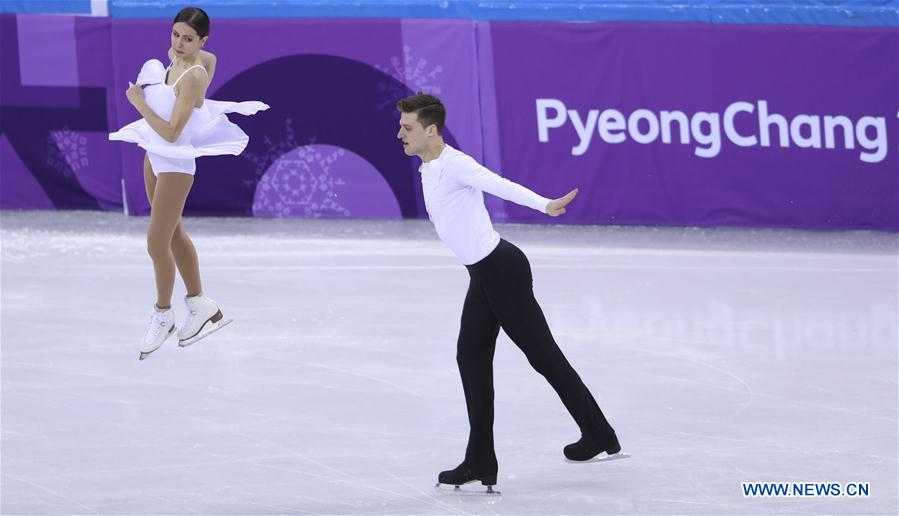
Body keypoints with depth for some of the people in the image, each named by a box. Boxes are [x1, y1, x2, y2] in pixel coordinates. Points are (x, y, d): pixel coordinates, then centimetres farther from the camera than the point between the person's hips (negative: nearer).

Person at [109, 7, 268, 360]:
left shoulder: (193, 77, -27)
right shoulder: (178, 59, -3)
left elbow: (170, 133, -29)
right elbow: (210, 59, 24)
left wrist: (139, 102, -21)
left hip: (175, 163, -10)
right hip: (155, 155, 10)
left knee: (157, 244, -2)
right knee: (173, 234, 19)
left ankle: (162, 315, 18)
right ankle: (202, 307, 31)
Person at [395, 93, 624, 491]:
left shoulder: (454, 164, -19)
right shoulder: (429, 168, 12)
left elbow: (502, 186, -35)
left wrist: (545, 205, -50)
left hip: (502, 269, -10)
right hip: (483, 273, 10)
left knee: (542, 353, -2)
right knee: (471, 357, 5)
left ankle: (600, 437, 9)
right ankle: (480, 462, 7)